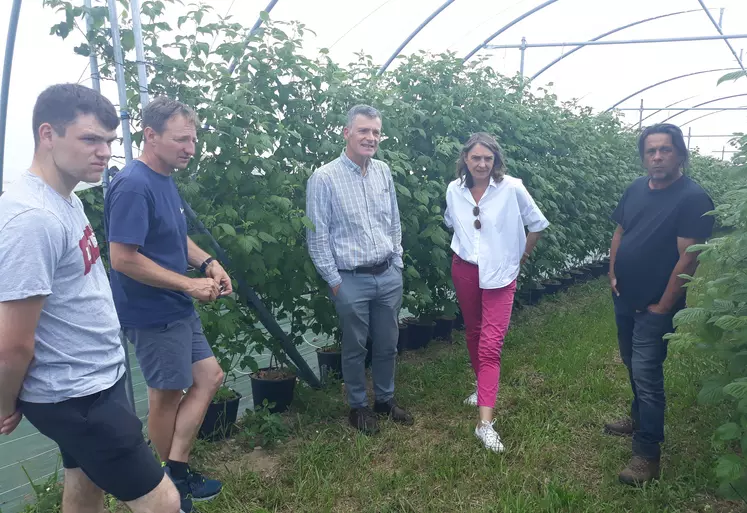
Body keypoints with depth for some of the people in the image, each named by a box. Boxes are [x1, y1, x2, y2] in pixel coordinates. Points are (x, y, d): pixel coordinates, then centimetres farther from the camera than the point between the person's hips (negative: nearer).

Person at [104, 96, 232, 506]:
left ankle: (177, 471, 22)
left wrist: (207, 262, 2)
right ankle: (172, 481, 29)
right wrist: (191, 284, -20)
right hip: (152, 314, -9)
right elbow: (123, 259, -25)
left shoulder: (164, 179, 8)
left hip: (178, 309, 9)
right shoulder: (133, 185, -21)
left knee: (209, 377, 13)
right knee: (166, 396, 7)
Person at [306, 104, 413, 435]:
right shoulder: (324, 178, -11)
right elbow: (317, 237, -9)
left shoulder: (383, 172, 5)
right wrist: (334, 280, -9)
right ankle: (358, 406, 30)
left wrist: (397, 264, 10)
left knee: (387, 344, 16)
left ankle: (385, 398, 36)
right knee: (355, 348, 10)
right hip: (352, 280, -4)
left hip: (389, 276, 5)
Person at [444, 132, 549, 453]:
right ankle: (483, 387, 41)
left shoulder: (512, 188, -12)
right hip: (464, 270, 4)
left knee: (491, 344, -10)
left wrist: (521, 257, 6)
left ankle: (485, 423, -11)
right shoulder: (454, 190, -1)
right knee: (473, 332, 17)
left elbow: (537, 224, 0)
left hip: (499, 274, -4)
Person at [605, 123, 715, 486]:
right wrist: (613, 275, 3)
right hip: (625, 297, 7)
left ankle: (648, 453, 5)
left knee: (646, 373, -5)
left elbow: (687, 258, -19)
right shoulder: (636, 189, 3)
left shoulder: (693, 198, -17)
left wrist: (664, 305, -17)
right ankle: (640, 418, 41)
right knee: (632, 364, 20)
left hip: (655, 306, -7)